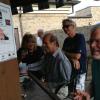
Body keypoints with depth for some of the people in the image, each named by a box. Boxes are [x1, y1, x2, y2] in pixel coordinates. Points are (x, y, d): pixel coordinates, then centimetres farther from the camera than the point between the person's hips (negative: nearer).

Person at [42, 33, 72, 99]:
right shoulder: (48, 55, -1)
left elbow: (66, 80, -19)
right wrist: (44, 79, -1)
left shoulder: (61, 59, -27)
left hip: (59, 91, -7)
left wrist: (51, 84, -14)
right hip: (49, 88, 7)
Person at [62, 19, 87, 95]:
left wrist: (65, 52, -2)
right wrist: (73, 59, -17)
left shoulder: (80, 37, -10)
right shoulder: (66, 40, 10)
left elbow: (77, 56, -17)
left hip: (79, 70, -6)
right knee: (69, 92, 13)